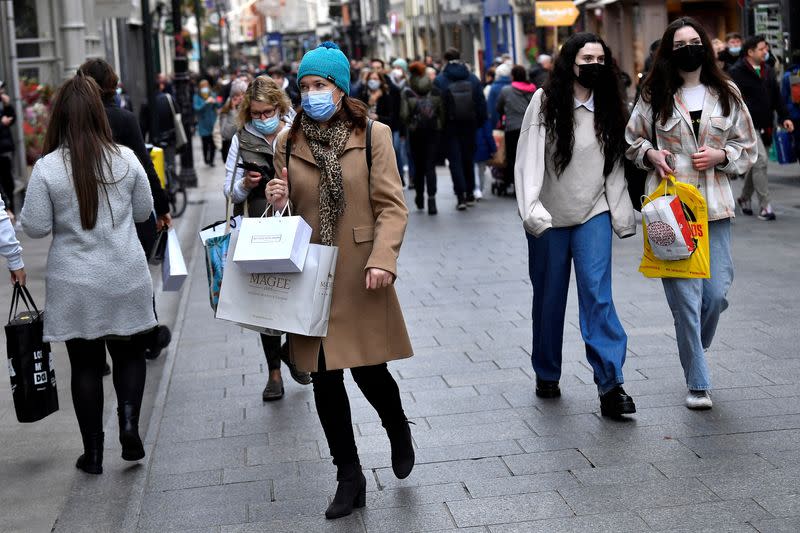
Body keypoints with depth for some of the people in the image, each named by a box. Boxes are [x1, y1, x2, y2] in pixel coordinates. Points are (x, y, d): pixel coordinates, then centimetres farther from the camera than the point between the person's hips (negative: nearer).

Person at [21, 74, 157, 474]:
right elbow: (144, 212, 5)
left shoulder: (47, 168, -13)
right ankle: (128, 421, -2)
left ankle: (93, 451, 16)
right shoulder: (125, 159, -7)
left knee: (85, 364, 10)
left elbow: (35, 227, -8)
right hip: (126, 280, 1)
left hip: (75, 288, -1)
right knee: (129, 354, 18)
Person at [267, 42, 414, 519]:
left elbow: (391, 206, -6)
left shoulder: (373, 135, -3)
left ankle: (399, 432, 36)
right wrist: (278, 202, -7)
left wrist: (383, 259, -20)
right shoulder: (289, 142, 7)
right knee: (324, 378, 6)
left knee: (368, 370, 0)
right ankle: (349, 479, 21)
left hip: (360, 277, -3)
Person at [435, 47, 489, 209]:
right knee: (468, 158, 15)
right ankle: (470, 193, 19)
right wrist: (481, 122, 9)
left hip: (450, 127, -3)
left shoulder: (439, 81, -7)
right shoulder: (473, 79, 1)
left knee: (455, 160, 0)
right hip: (469, 125, 3)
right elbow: (482, 103, 2)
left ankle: (461, 196, -10)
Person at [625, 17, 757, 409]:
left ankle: (694, 350, 31)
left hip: (714, 207, 2)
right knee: (684, 295, -5)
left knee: (716, 292, -1)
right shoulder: (654, 96, 4)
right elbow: (632, 141, 16)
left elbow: (748, 148, 14)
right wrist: (650, 154, -4)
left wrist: (721, 155, -5)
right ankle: (698, 384, 6)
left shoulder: (727, 95, 8)